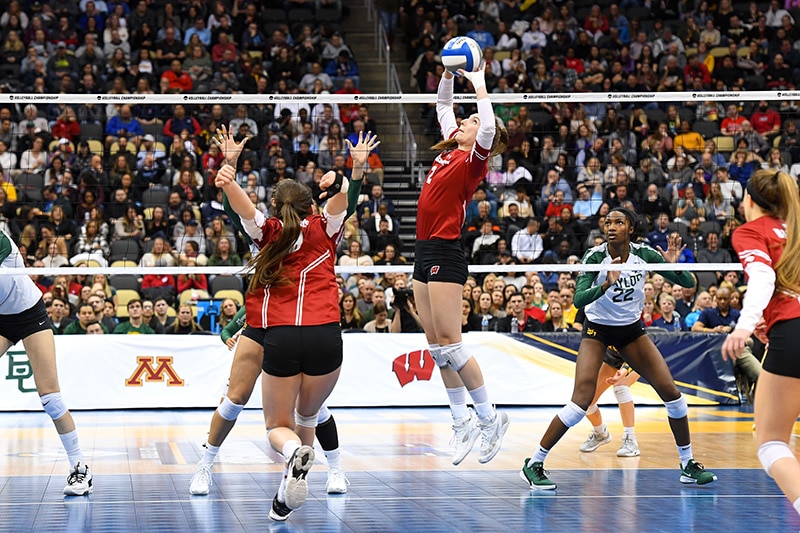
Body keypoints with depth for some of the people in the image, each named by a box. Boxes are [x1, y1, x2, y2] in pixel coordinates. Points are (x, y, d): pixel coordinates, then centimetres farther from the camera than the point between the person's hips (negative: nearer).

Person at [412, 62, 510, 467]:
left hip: (444, 254, -9)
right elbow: (443, 106, 29)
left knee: (449, 343, -10)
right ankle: (462, 422, 13)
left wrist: (480, 84, -17)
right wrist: (448, 73, 17)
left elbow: (489, 128, -26)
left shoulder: (474, 159, -6)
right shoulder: (450, 150, 15)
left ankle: (489, 417, 1)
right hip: (425, 253, 9)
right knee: (436, 345, 7)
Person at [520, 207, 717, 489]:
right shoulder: (595, 256, -20)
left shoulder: (644, 254, -13)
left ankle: (688, 465, 10)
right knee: (581, 402, -19)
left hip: (632, 329, 3)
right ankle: (533, 464, -9)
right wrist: (607, 284, -44)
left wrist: (673, 264, -31)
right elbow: (579, 299, -30)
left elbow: (688, 282, -11)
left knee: (671, 392, -6)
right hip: (597, 330, -3)